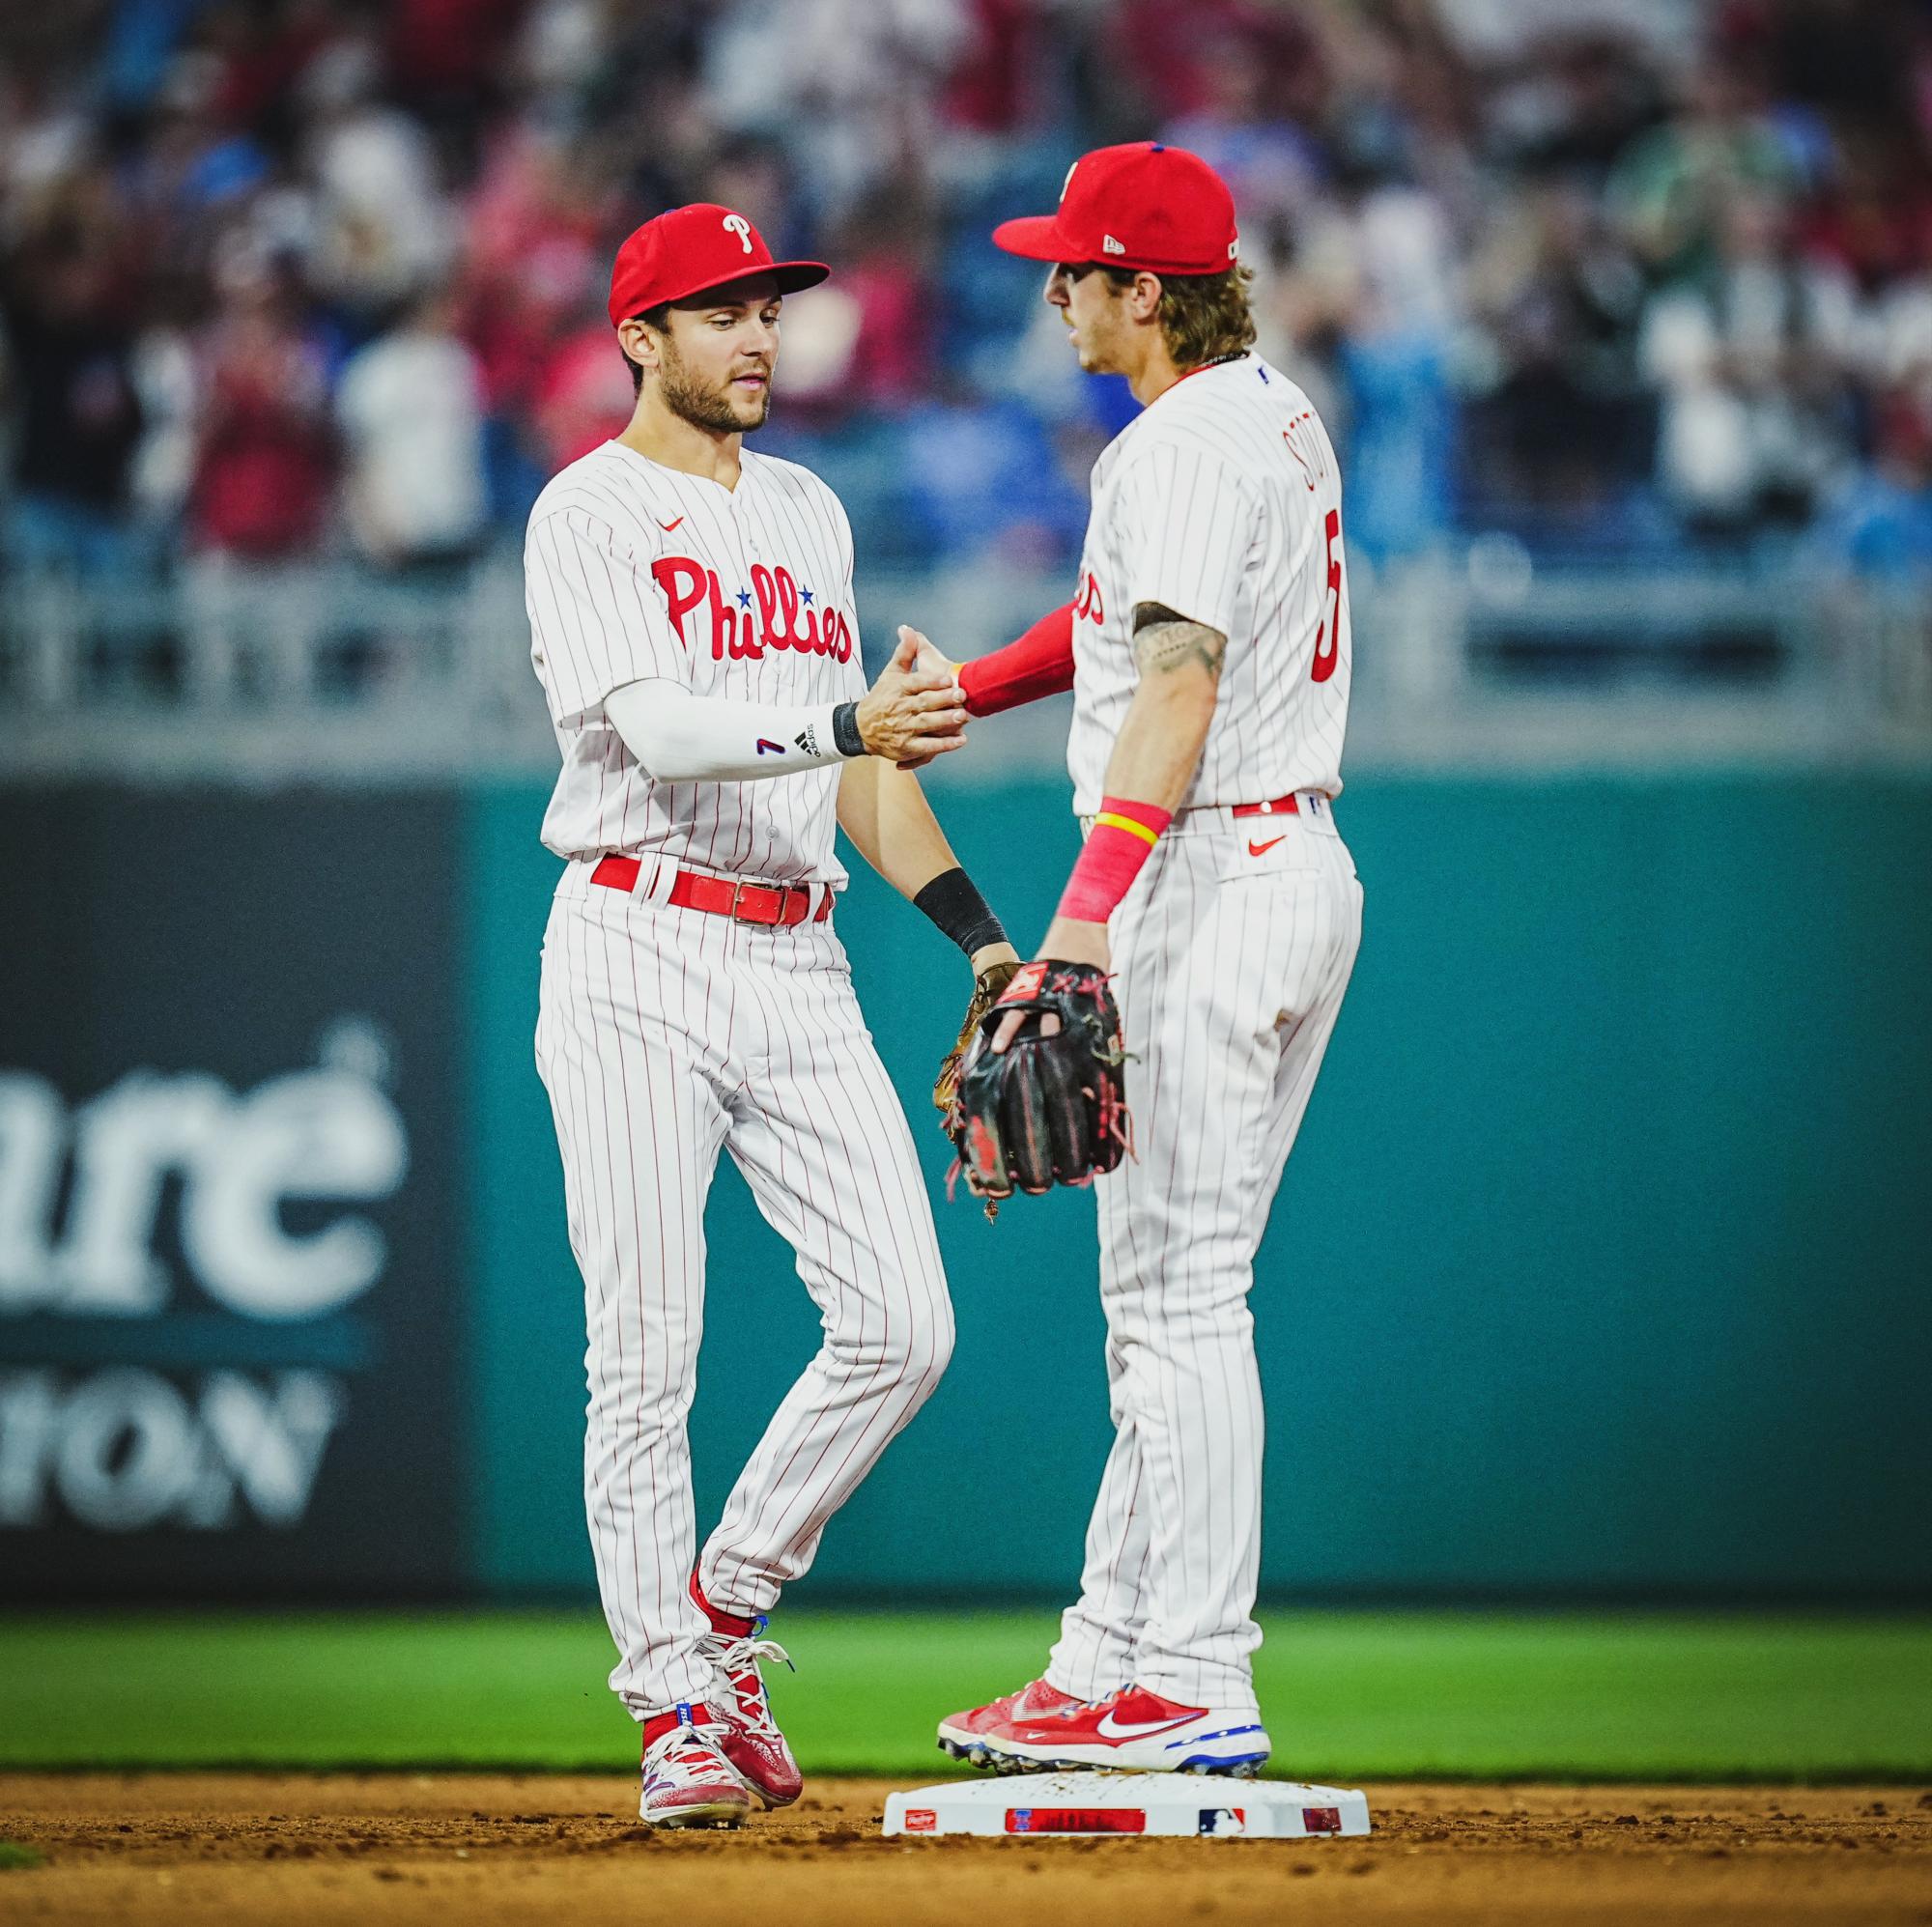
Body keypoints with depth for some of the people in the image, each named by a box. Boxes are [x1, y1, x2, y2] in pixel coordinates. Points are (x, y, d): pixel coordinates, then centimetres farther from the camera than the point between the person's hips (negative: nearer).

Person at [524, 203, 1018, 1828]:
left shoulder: (808, 513, 18)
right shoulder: (589, 517, -5)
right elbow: (655, 729, -19)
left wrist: (975, 927, 12)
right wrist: (848, 726, -33)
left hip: (797, 961, 6)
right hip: (639, 958, -6)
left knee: (900, 1326, -5)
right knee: (648, 1352, -5)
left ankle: (723, 1608, 14)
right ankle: (677, 1711, 2)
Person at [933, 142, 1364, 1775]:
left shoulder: (1181, 447, -16)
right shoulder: (1276, 410, 15)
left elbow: (1182, 679, -29)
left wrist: (1091, 903, -38)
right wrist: (971, 691, 29)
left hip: (1207, 879, -10)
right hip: (1304, 864, 10)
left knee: (1176, 1291, -8)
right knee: (1173, 1288, 13)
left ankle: (1195, 1688, -8)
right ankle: (1112, 1656, 17)